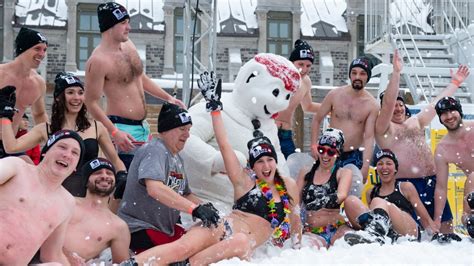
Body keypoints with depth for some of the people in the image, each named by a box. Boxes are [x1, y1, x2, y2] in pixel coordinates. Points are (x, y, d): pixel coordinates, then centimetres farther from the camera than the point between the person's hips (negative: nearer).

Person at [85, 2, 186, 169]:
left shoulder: (128, 44, 9)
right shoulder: (98, 61, -18)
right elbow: (92, 103, -17)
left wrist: (168, 97, 18)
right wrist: (114, 132, -24)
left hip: (143, 126, 9)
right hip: (123, 131, -9)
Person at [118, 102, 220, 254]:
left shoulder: (177, 159, 15)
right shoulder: (155, 151, -16)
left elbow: (185, 194, 20)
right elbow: (155, 189, -33)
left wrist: (204, 207, -3)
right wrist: (195, 209, -38)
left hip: (167, 229, 10)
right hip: (139, 230, -10)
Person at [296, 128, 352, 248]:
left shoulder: (344, 173, 8)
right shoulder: (306, 173, 17)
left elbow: (342, 195, -13)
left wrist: (322, 202, -33)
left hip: (336, 230, -1)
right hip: (311, 232, 1)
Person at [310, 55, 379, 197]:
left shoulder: (372, 105, -6)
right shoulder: (335, 95, -3)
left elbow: (369, 137, -10)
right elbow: (317, 119, 7)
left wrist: (365, 166, -19)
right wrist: (314, 145, -3)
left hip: (354, 156, -1)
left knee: (354, 194, -15)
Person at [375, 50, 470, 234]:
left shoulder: (416, 122, 23)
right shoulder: (383, 128, 2)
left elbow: (437, 104, 27)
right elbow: (387, 103, -12)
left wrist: (455, 83, 28)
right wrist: (396, 73, -19)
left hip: (431, 181, 7)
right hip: (405, 183, -6)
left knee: (445, 224, 4)